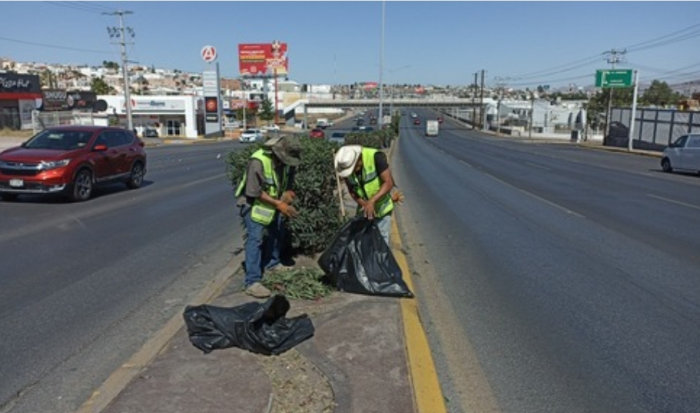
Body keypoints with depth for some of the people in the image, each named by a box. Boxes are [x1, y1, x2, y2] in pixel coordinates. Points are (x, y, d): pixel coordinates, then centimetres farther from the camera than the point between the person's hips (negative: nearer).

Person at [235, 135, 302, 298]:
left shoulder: (286, 161, -9)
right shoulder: (258, 161, -32)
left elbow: (289, 182, 7)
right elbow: (255, 192, -28)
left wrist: (287, 193, -15)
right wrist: (279, 204, -30)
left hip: (273, 202, 8)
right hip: (253, 203, -8)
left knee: (278, 232, 19)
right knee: (255, 239, -15)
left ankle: (272, 264, 41)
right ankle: (252, 282, -14)